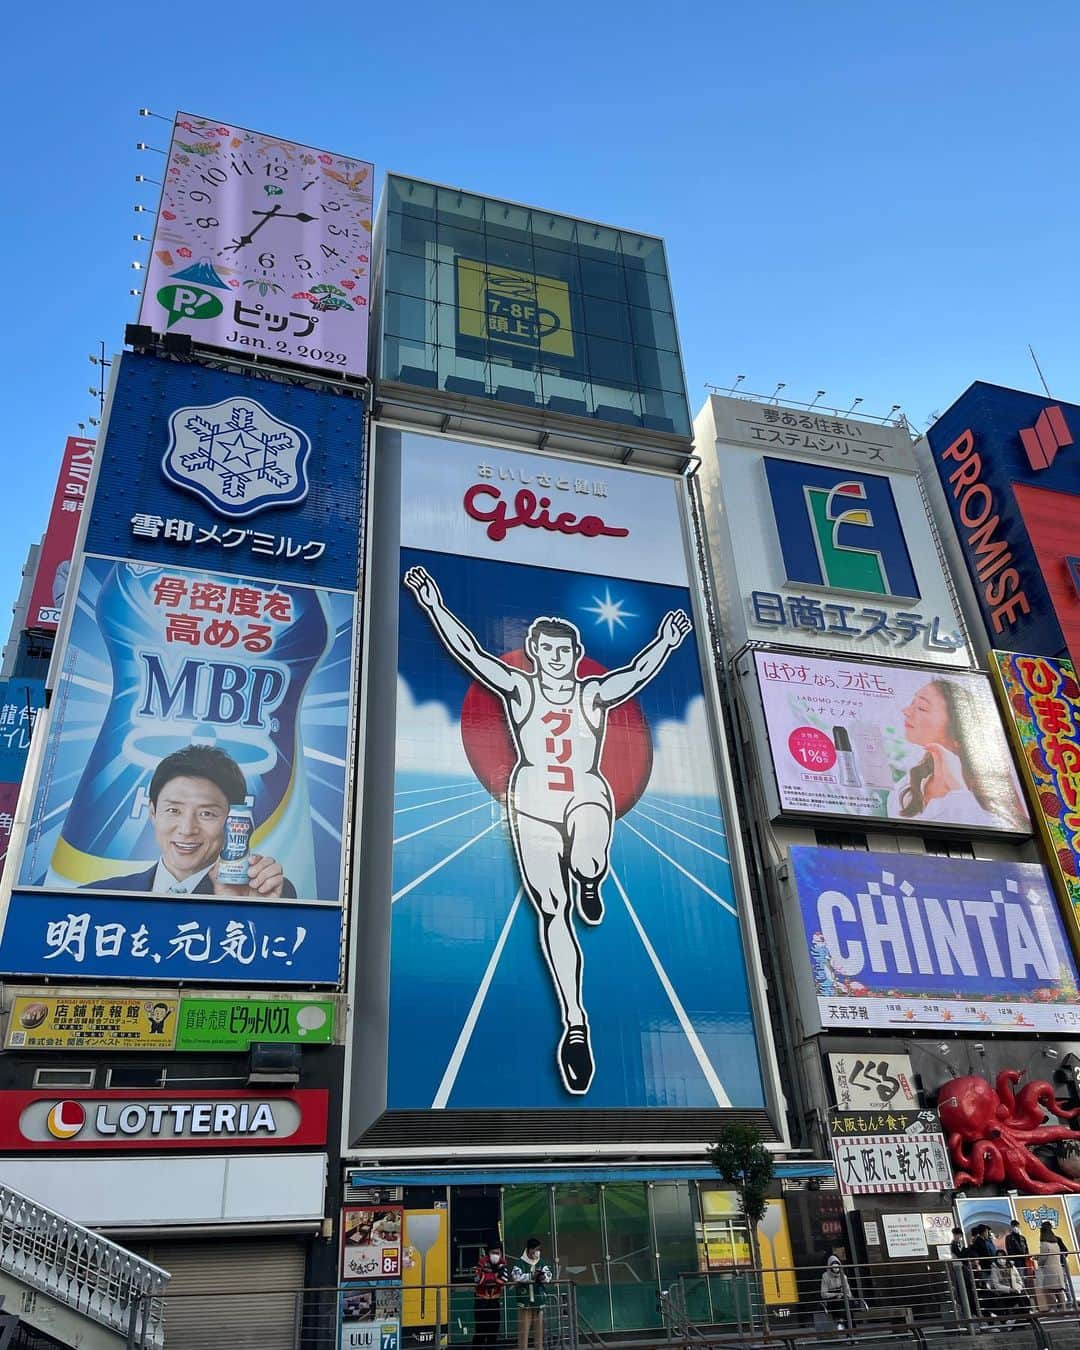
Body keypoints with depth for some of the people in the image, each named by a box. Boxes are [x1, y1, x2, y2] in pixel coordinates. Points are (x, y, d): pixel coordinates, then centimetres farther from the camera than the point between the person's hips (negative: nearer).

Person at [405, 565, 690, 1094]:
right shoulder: (519, 688, 6)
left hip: (588, 796, 0)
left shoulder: (595, 694, 8)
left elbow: (638, 672, -3)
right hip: (532, 802, 0)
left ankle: (589, 883, 6)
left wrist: (667, 641, -16)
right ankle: (576, 1024, 2)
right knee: (552, 911, -4)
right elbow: (468, 651, -2)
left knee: (586, 864, -35)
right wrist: (434, 605, -10)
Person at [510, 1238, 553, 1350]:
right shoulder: (519, 1263, -2)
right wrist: (531, 1276, -24)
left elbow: (549, 1275, -6)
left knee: (539, 1329, 9)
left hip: (539, 1301, 3)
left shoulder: (542, 1263, 8)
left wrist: (543, 1277, -29)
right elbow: (515, 1276, -17)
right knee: (524, 1329, -3)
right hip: (525, 1300, -3)